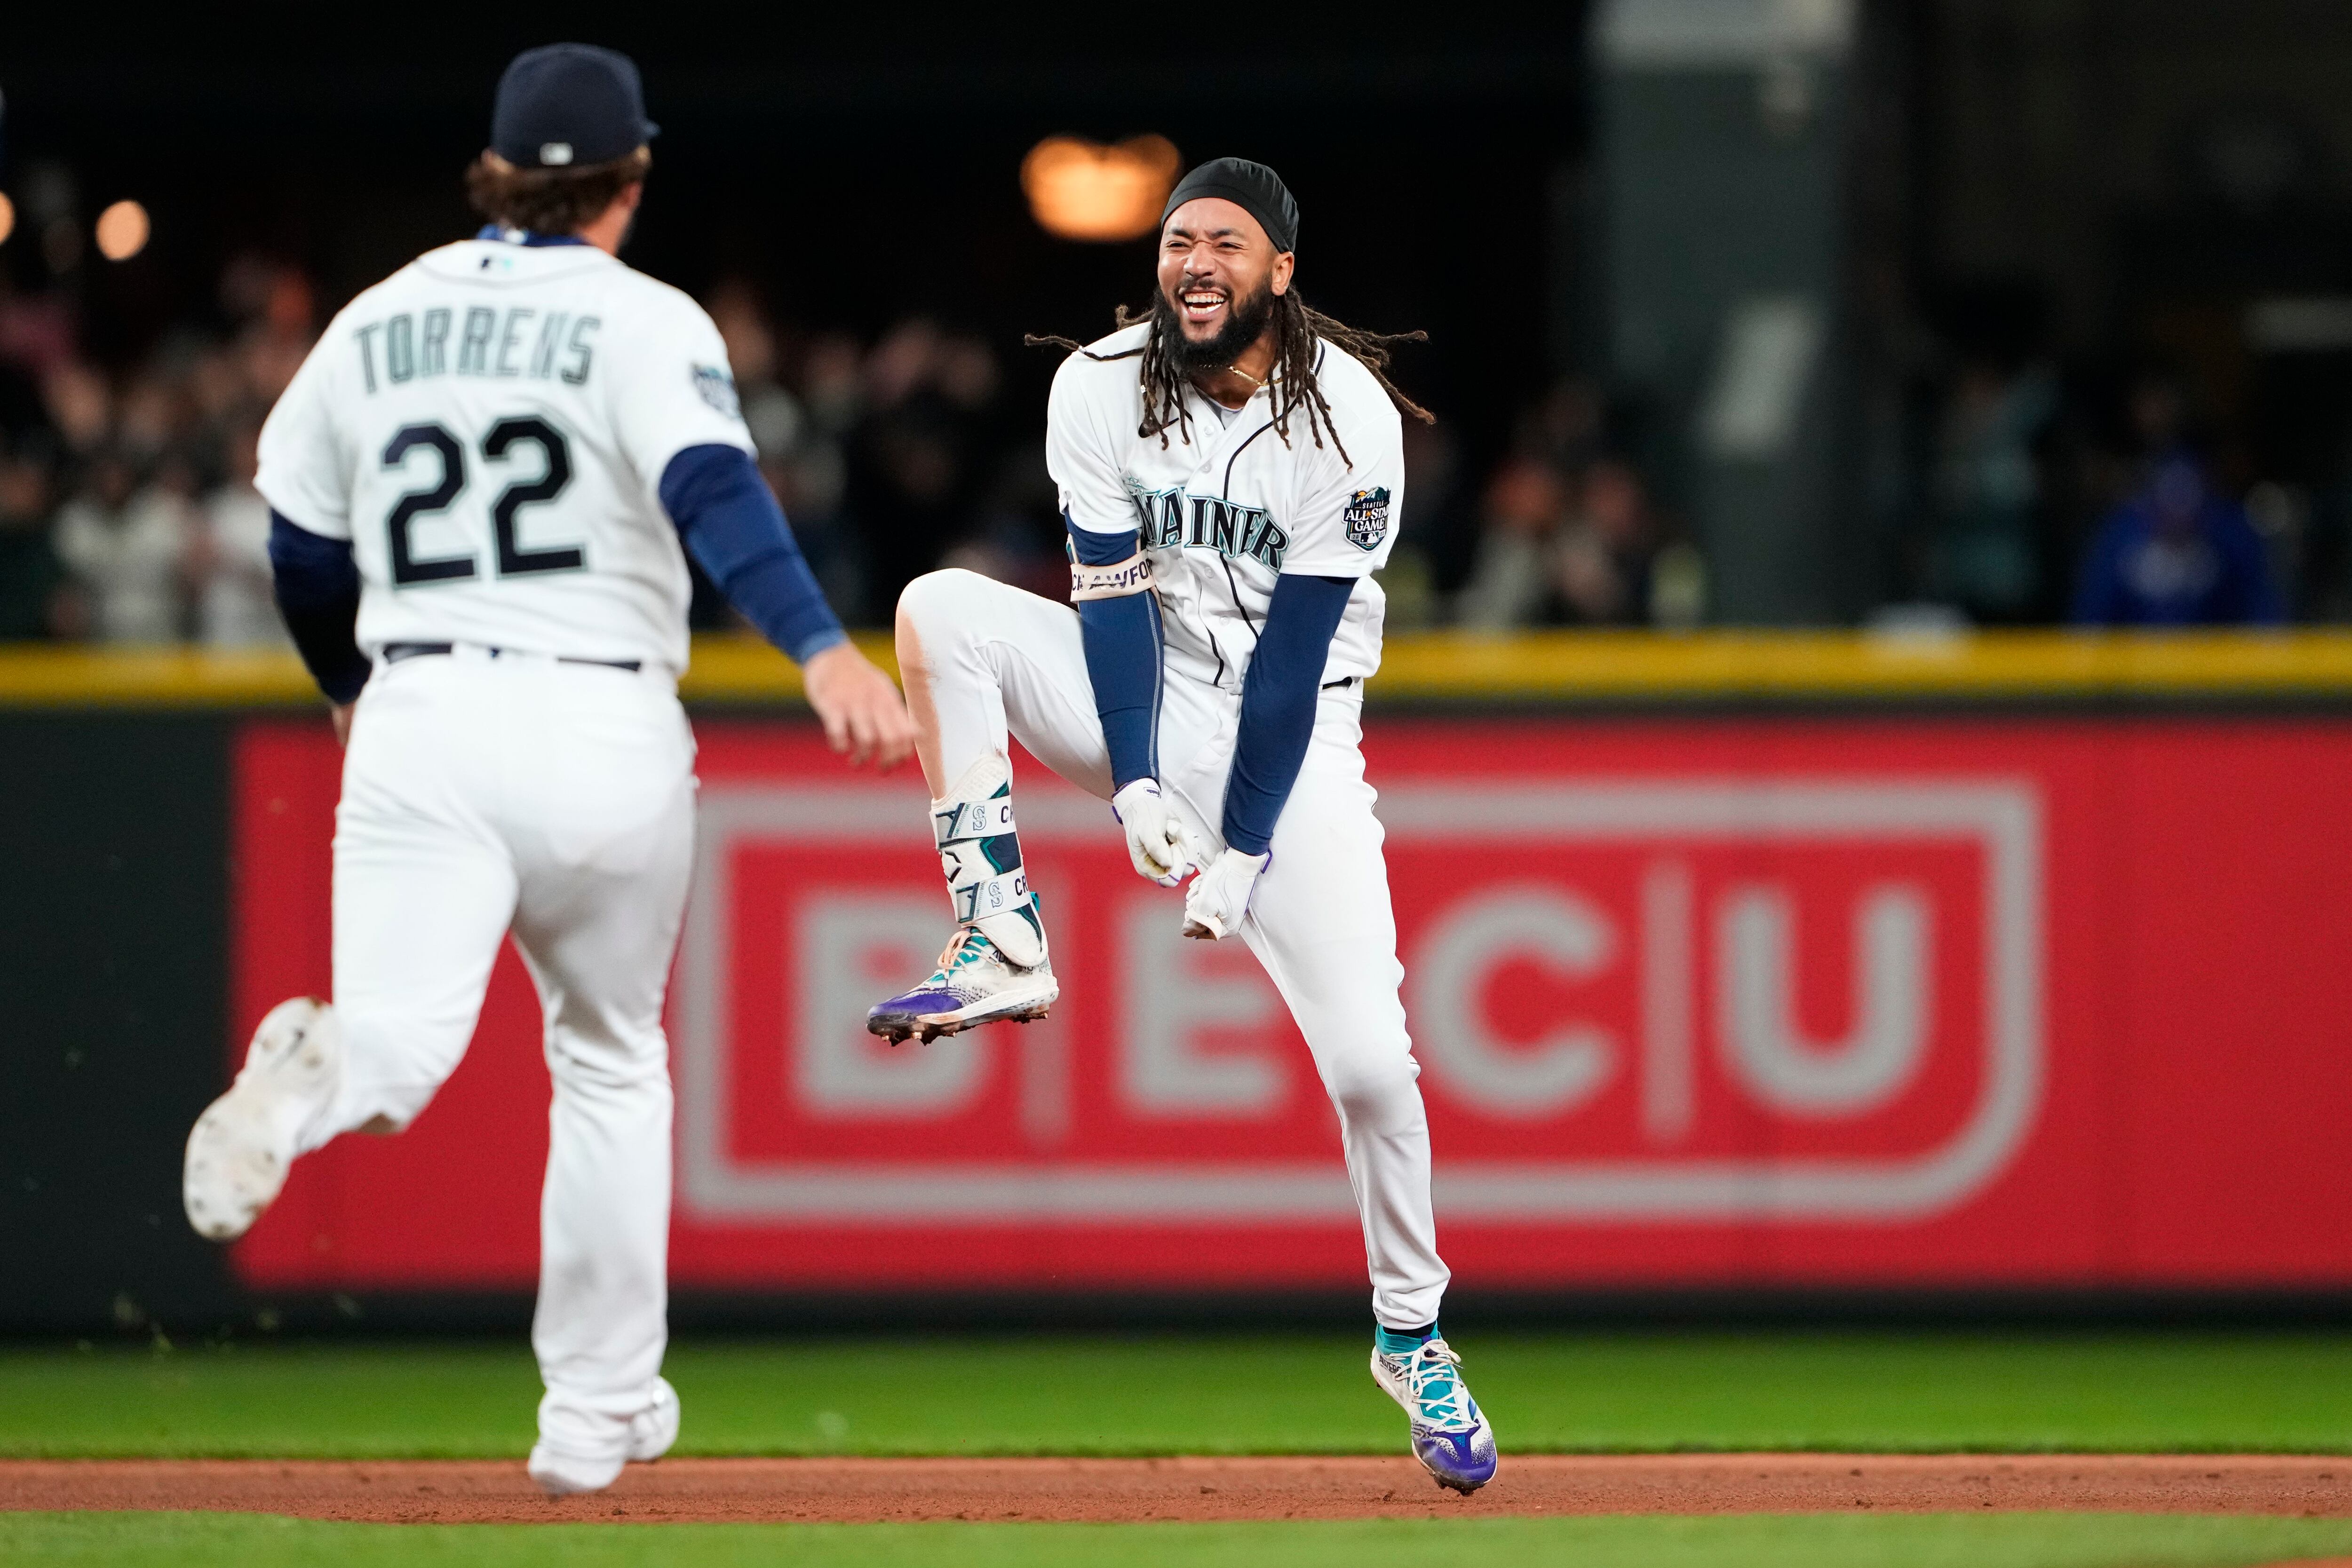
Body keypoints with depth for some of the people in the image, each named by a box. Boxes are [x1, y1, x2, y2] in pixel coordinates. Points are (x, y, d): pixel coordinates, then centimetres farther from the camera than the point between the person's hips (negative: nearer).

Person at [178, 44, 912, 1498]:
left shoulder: (378, 323, 12)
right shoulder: (644, 322, -1)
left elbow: (304, 556, 20)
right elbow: (713, 489, -20)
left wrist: (353, 687, 39)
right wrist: (822, 649, -32)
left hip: (419, 720, 2)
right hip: (603, 731, -1)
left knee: (396, 1049, -11)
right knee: (611, 1059, 19)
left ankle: (310, 1075, -49)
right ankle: (597, 1411, 20)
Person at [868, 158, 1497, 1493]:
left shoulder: (1350, 421, -18)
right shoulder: (1104, 389, -9)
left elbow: (1295, 648, -19)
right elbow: (1116, 602, -10)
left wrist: (1243, 851, -21)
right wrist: (1134, 786, -22)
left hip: (1288, 736, -3)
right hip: (1140, 698, 3)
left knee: (1369, 1058, -13)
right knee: (942, 610, -23)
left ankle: (1413, 1335, 8)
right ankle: (1002, 945, -20)